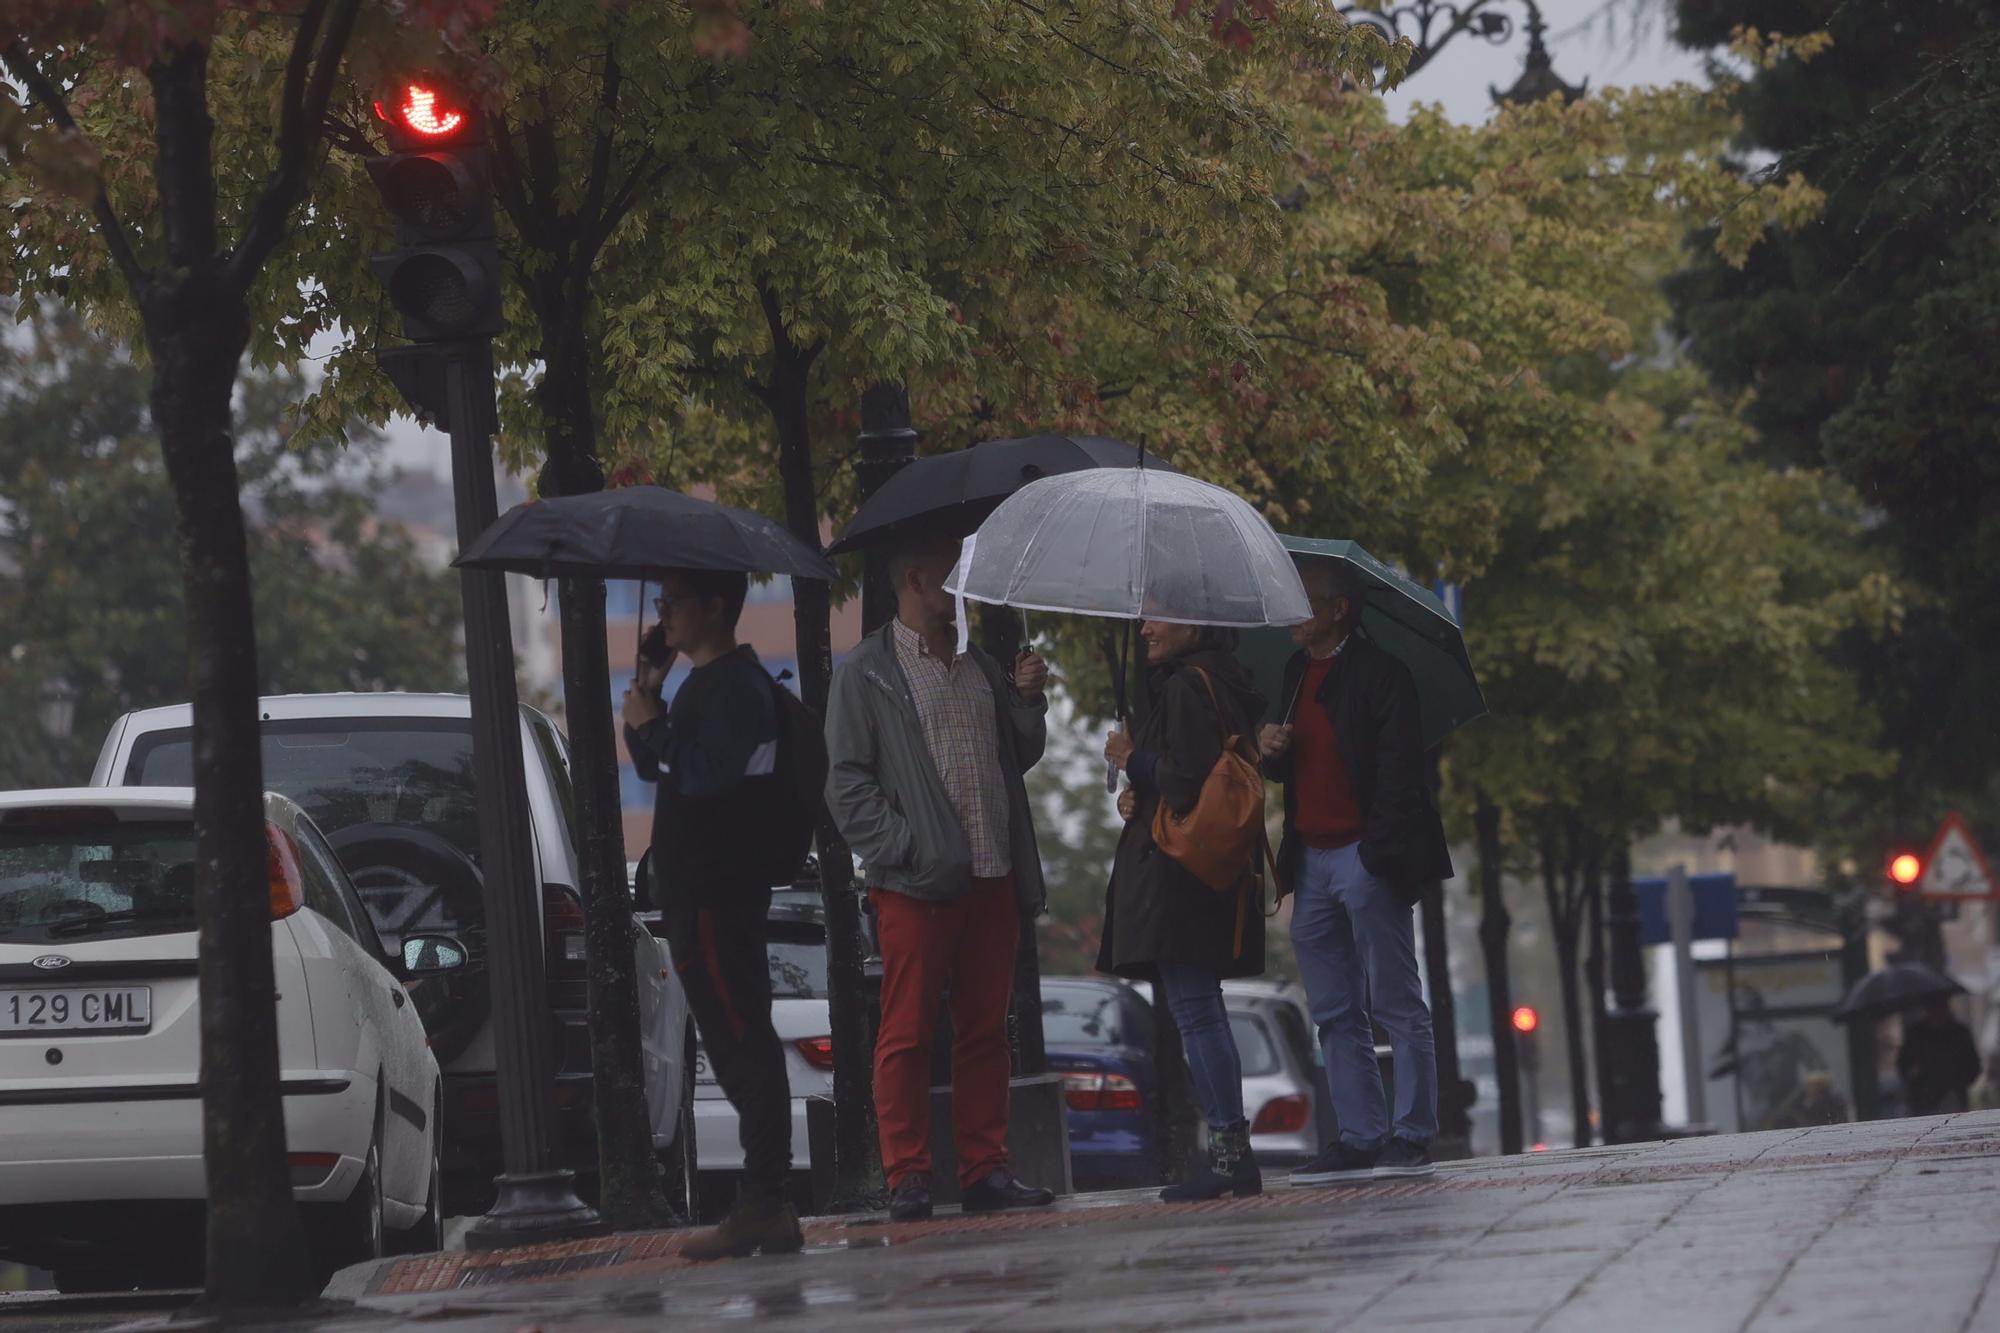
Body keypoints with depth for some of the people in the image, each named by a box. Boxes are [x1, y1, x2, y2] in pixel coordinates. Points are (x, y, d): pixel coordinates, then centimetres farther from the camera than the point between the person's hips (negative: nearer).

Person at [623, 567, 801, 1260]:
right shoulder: (701, 684, 20)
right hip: (694, 894, 11)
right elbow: (653, 767, 24)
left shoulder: (736, 689, -13)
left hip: (717, 898, -11)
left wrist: (653, 727, -11)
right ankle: (766, 1203, 14)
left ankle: (763, 1205, -13)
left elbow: (707, 775, -24)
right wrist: (645, 703, 9)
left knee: (741, 1042, -11)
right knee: (738, 1046, 11)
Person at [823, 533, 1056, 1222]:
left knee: (985, 1030, 8)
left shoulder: (980, 666, 19)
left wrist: (1028, 702, 6)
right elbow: (848, 783, -5)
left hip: (992, 879, 6)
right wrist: (904, 851, -15)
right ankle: (907, 1177, 1)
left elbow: (1019, 758, 24)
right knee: (907, 1034, -3)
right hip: (917, 884, -6)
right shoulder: (866, 674, 0)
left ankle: (984, 1168, 13)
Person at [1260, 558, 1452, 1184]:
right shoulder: (1296, 670, 17)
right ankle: (1360, 1138, 11)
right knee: (1336, 1014, 8)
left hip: (1365, 857, -8)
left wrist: (1379, 852, -19)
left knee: (1396, 1005, -3)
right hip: (1312, 860, 8)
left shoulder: (1379, 672, -7)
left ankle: (1412, 1137, -1)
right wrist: (1270, 749, 2)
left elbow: (1400, 769, -12)